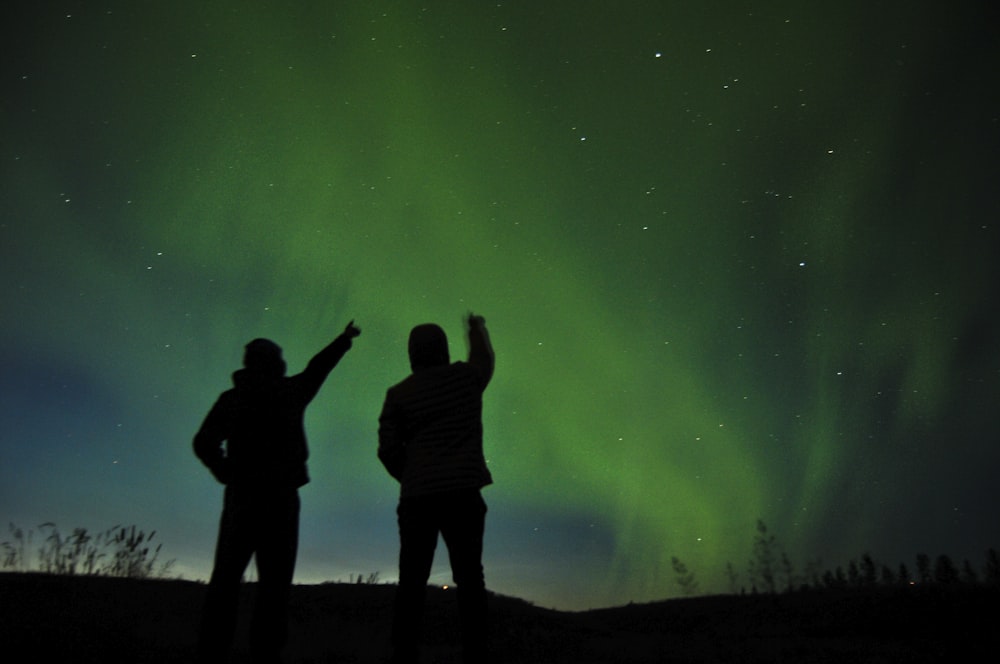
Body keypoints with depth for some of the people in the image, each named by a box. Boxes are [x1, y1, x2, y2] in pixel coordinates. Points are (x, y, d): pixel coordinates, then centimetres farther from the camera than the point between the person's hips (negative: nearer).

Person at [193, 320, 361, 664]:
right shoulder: (290, 391, 2)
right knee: (274, 581, 2)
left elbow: (205, 443, -2)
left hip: (242, 495, 2)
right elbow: (317, 369, 20)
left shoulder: (231, 399, 5)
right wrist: (344, 339, 33)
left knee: (226, 579, 7)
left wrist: (229, 474, 10)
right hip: (280, 496, -2)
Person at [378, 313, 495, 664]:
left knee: (412, 583, 5)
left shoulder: (398, 394, 4)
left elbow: (388, 451, 0)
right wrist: (477, 328, 49)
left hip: (417, 498, 0)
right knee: (469, 580, 6)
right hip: (462, 494, 0)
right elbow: (484, 359, 30)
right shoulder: (466, 376, 6)